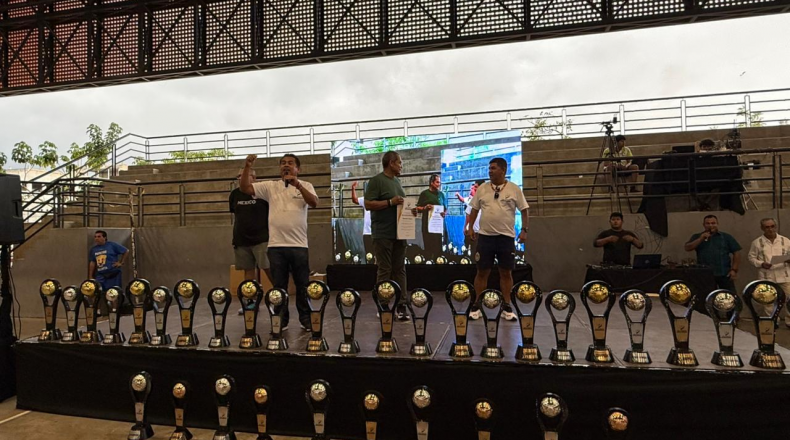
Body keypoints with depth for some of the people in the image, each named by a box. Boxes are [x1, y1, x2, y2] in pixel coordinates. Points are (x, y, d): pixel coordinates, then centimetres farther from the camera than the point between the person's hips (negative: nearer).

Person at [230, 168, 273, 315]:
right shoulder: (235, 194, 11)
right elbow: (234, 214, 20)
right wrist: (236, 234, 15)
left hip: (261, 239, -5)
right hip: (241, 240, 5)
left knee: (269, 269, -7)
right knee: (248, 270, 9)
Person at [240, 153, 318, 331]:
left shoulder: (305, 186, 4)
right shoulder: (270, 186, 7)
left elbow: (314, 203, -15)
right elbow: (244, 188, 0)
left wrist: (298, 185, -26)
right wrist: (247, 167, -14)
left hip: (299, 245, -1)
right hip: (276, 245, 2)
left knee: (302, 285, 7)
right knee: (279, 286, 9)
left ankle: (306, 319, 19)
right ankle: (281, 320, 22)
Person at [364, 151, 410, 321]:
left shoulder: (396, 181, 18)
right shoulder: (376, 180, -7)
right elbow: (368, 204, -13)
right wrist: (390, 202, -19)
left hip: (399, 233, 8)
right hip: (383, 234, -8)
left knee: (400, 269, 7)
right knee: (384, 270, -2)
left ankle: (401, 305, 12)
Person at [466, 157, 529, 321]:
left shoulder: (514, 189, 0)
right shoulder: (482, 189, 6)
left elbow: (524, 210, 1)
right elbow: (475, 210, 12)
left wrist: (524, 230, -8)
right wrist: (470, 227, 5)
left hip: (506, 237, -1)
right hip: (485, 236, 1)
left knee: (506, 272, 6)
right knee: (482, 271, 4)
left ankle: (507, 307, 18)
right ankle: (478, 306, 14)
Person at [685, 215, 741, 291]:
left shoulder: (726, 237, 9)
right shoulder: (697, 237, 9)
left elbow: (736, 252, 6)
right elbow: (687, 248, -6)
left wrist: (734, 270, -2)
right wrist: (701, 239, -15)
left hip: (724, 274, 0)